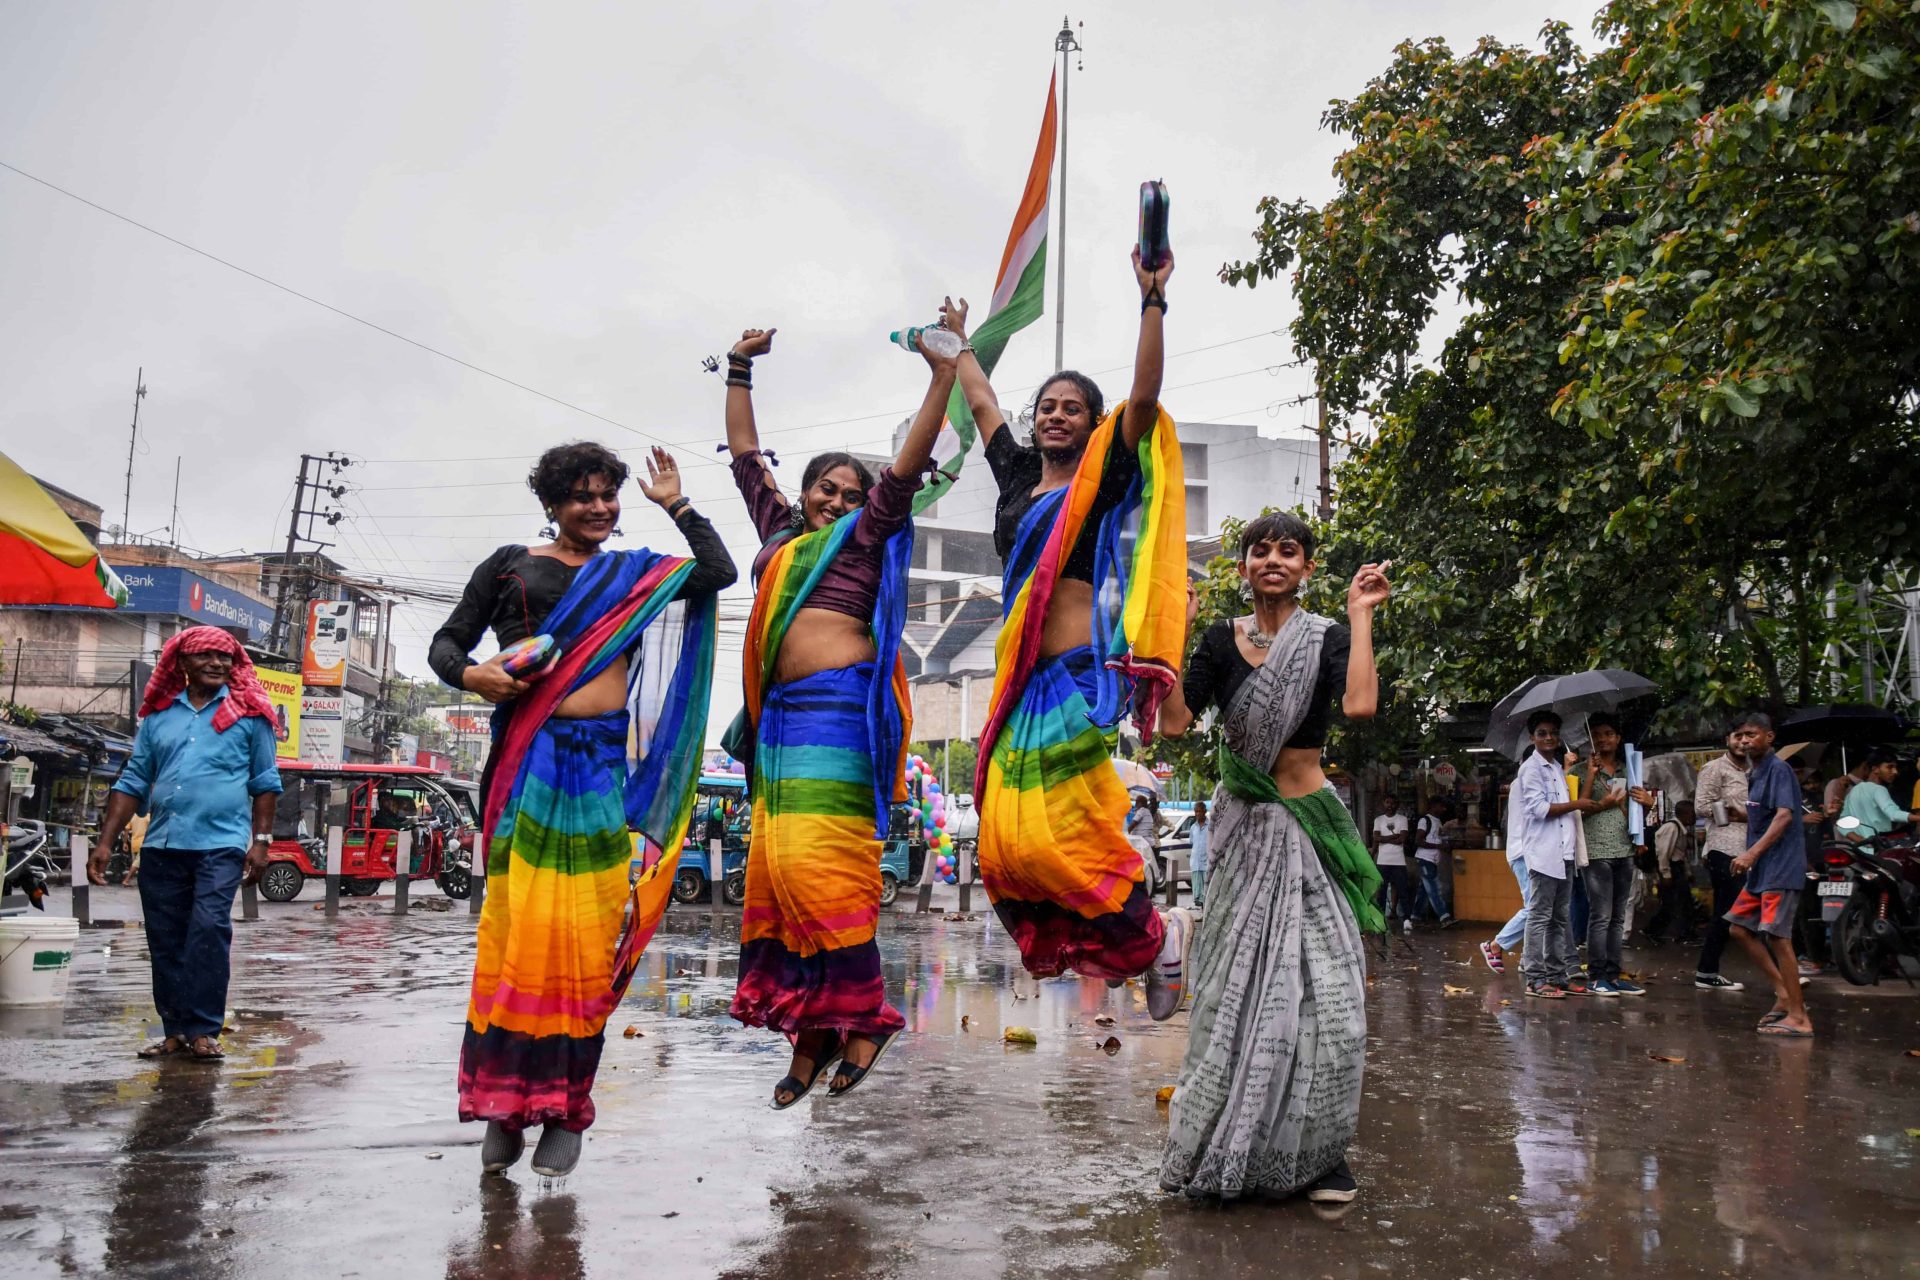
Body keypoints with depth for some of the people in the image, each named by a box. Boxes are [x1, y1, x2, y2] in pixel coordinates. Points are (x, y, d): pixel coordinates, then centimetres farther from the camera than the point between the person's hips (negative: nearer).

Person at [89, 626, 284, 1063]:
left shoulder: (248, 714, 4)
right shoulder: (158, 714, 11)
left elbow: (265, 783, 6)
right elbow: (133, 783, 13)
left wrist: (260, 841, -1)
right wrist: (105, 842, 8)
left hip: (222, 844, -4)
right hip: (162, 845, 4)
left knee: (209, 931, -13)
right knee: (164, 941, 7)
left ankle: (203, 1029, -7)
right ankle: (176, 1028, 16)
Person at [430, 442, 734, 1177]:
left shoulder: (635, 573, 19)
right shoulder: (510, 565, 15)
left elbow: (719, 571, 10)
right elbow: (446, 642, 15)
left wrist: (675, 506, 16)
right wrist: (469, 673, -7)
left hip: (607, 766, 1)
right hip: (529, 761, -1)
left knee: (588, 939, -1)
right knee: (518, 928, -5)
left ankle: (565, 1111, 7)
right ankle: (504, 1102, 5)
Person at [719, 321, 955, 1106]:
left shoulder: (863, 536, 9)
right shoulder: (778, 532, 22)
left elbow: (908, 465, 0)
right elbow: (746, 454, 32)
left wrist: (943, 378, -5)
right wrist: (740, 371, 33)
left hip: (839, 708, -6)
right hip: (781, 714, 6)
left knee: (823, 865, -13)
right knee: (775, 868, 2)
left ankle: (860, 1016, -3)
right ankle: (810, 1031, 7)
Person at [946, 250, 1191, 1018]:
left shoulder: (1102, 479, 3)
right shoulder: (1018, 476, 18)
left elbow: (1144, 396, -9)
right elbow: (981, 404, 34)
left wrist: (1153, 303, -12)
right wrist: (959, 344, 45)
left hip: (1077, 674, -7)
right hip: (1017, 679, 7)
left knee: (1070, 828, -13)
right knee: (1008, 832, 2)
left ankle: (1155, 936, 8)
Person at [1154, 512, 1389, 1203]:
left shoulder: (1327, 637, -2)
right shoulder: (1221, 639, 4)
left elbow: (1359, 705, -23)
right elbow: (1175, 719, -9)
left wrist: (1360, 615, -17)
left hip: (1308, 824, -2)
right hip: (1242, 825, 2)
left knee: (1322, 988, -5)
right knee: (1238, 984, 8)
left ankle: (1318, 1152, 12)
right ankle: (1230, 1150, 23)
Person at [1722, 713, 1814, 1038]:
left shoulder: (1778, 769, -11)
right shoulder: (1755, 773, 17)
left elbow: (1784, 815, -22)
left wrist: (1752, 853, -28)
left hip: (1781, 868, -10)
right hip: (1761, 871, 10)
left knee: (1776, 936, -10)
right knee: (1740, 928, 11)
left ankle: (1799, 1017, -4)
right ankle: (1784, 993, 17)